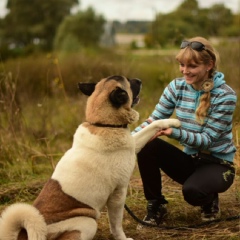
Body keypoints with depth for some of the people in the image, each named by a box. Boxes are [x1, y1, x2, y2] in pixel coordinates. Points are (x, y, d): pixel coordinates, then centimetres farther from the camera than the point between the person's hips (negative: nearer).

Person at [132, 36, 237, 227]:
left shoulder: (225, 95, -18)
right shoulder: (177, 87, -4)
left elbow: (207, 139, -22)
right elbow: (153, 120, -8)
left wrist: (174, 132, -39)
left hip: (217, 164, -4)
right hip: (189, 160, 4)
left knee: (192, 191, -36)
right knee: (146, 145, -22)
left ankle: (210, 200, 3)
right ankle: (155, 204, -4)